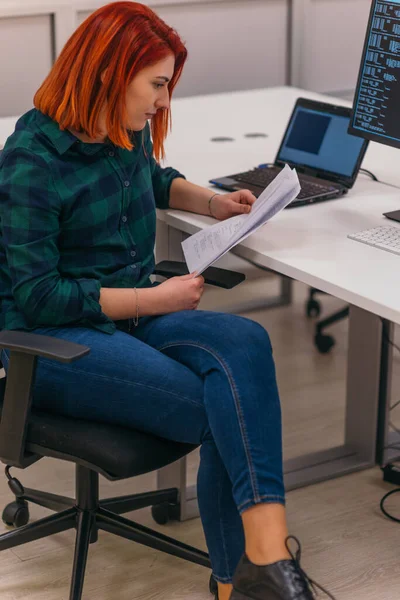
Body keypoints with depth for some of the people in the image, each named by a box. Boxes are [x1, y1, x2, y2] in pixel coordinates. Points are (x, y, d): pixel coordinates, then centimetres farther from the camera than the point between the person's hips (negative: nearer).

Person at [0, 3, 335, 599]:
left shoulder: (128, 132, 8)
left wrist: (211, 202, 15)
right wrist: (156, 300, -16)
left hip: (130, 313, 7)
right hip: (51, 340, -7)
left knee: (245, 342, -27)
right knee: (225, 415, -26)